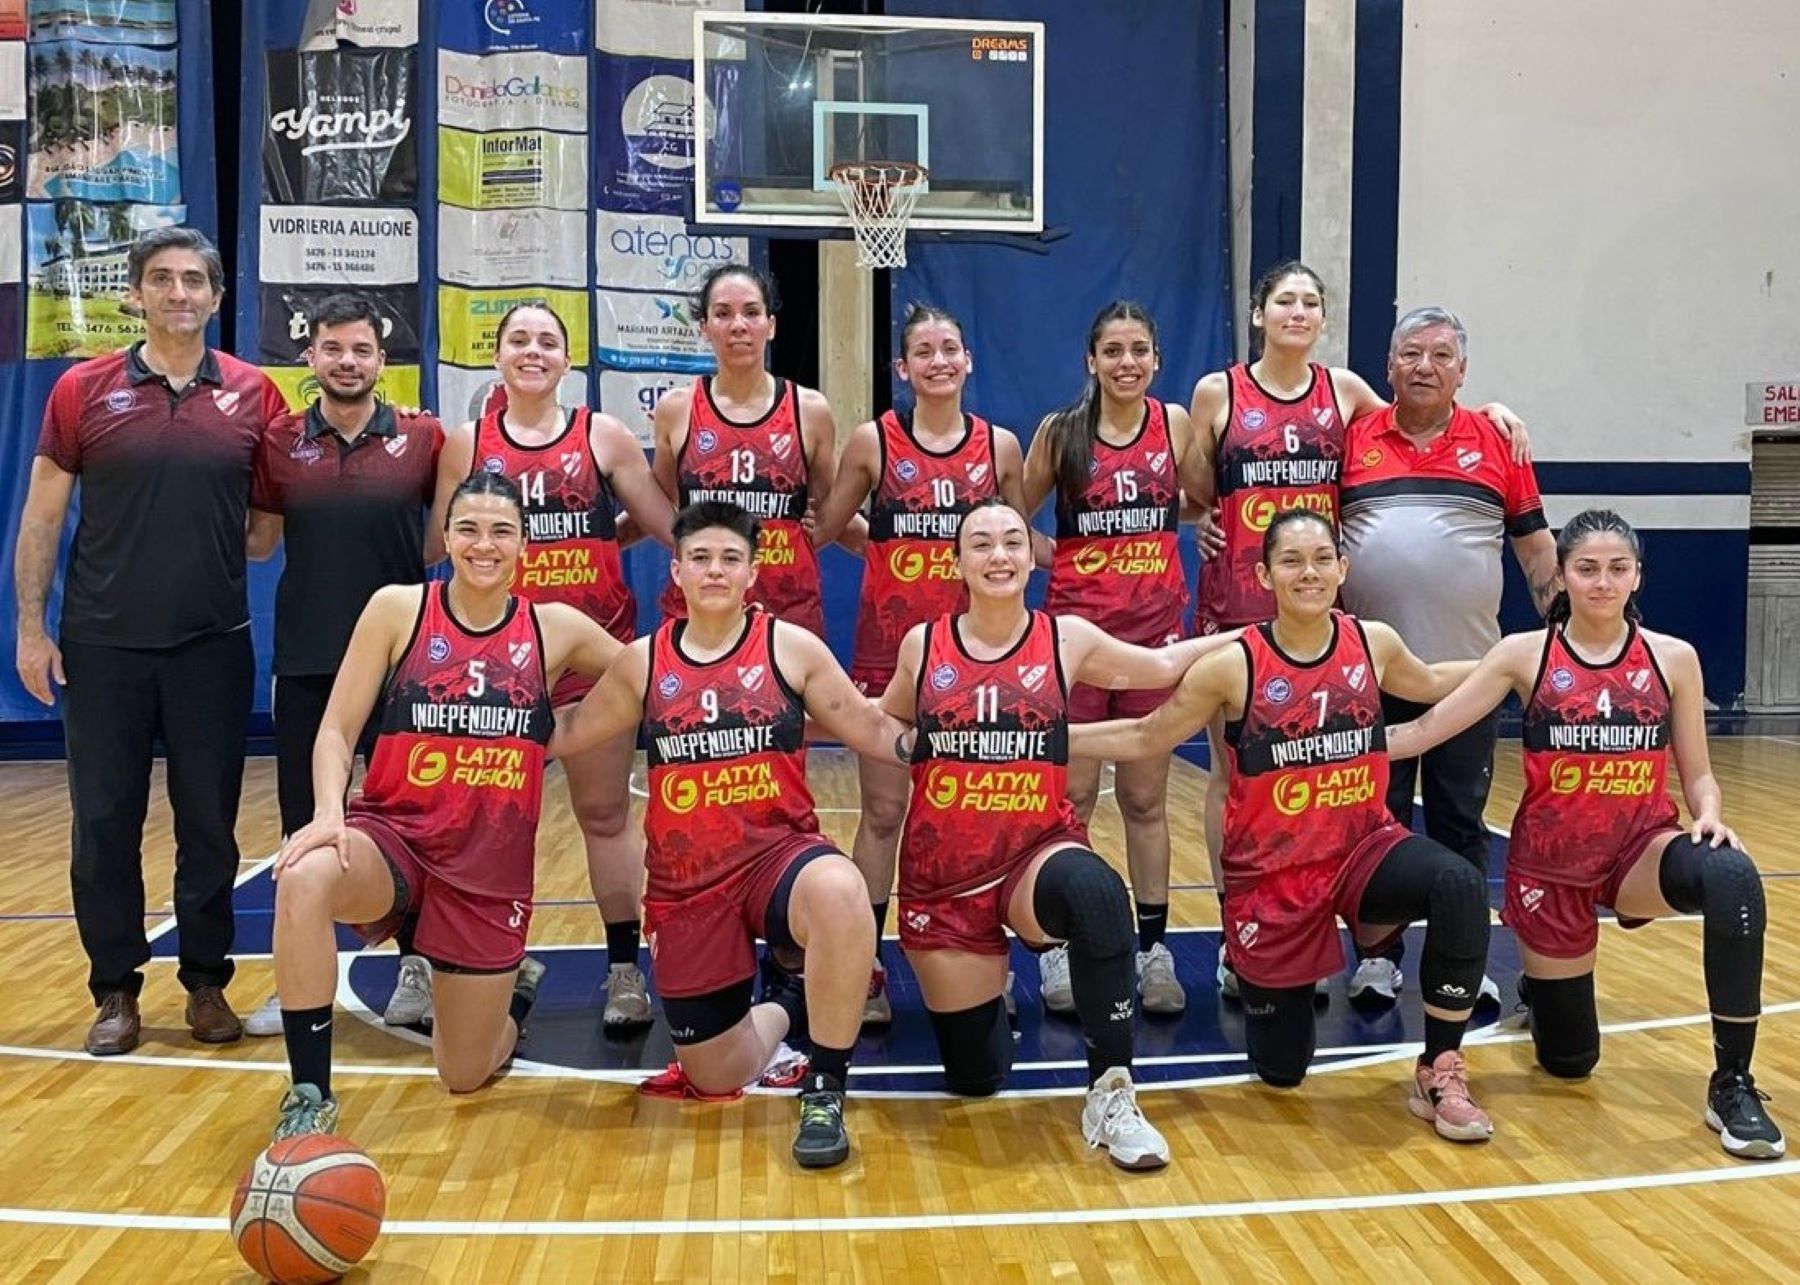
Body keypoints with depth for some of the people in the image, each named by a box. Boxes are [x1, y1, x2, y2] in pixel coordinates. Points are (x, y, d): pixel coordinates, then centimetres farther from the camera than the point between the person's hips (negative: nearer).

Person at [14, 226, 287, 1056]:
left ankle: (206, 981, 21)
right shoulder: (83, 391, 0)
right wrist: (31, 628, -2)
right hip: (102, 646, 0)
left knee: (209, 821, 7)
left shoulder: (254, 395, 1)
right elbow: (41, 517, 2)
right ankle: (115, 989, 19)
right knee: (104, 822, 6)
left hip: (213, 645, 0)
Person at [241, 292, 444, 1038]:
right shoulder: (278, 443, 2)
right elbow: (256, 543, 8)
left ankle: (416, 970, 20)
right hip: (305, 660, 2)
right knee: (304, 824, 9)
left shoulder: (423, 439, -1)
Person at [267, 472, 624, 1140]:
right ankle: (309, 1102, -22)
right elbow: (336, 730, -6)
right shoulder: (397, 609, -4)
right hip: (392, 833, -1)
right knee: (303, 879, -37)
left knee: (465, 1077, 7)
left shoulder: (555, 628, -1)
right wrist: (329, 814, -22)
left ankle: (517, 987, 43)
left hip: (492, 863, 1)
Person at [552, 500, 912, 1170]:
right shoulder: (643, 662, 4)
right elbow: (567, 732, 18)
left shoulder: (791, 648, -1)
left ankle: (825, 1095, -20)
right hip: (686, 884, 3)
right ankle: (784, 1003, 40)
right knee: (716, 1079, 5)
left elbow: (873, 730, 3)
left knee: (839, 893, -41)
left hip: (779, 852, -2)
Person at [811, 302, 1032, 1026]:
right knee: (882, 811, 3)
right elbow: (824, 529, 5)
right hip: (888, 647, -1)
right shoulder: (873, 442, -1)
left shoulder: (1000, 446, 4)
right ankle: (866, 971, 11)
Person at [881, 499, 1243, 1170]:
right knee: (974, 1075, 7)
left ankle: (1110, 1094, -24)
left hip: (1039, 850, -1)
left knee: (1098, 894, -40)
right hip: (944, 871, 1)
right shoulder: (922, 646, 0)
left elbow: (1163, 667, 14)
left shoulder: (1068, 639, -1)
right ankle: (986, 985, 43)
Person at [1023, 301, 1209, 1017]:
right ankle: (1059, 949, 13)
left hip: (1156, 627, 1)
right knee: (1072, 796, 3)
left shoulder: (1175, 424, 3)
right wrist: (1063, 557, -4)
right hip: (1076, 625, -1)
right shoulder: (1059, 432, -1)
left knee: (1146, 797, 8)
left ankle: (1153, 948, 18)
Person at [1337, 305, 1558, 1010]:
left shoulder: (1496, 443, 5)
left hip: (1465, 668, 0)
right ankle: (1378, 957, 18)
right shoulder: (1353, 440, 4)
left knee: (1461, 821, 8)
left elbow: (1536, 547, 9)